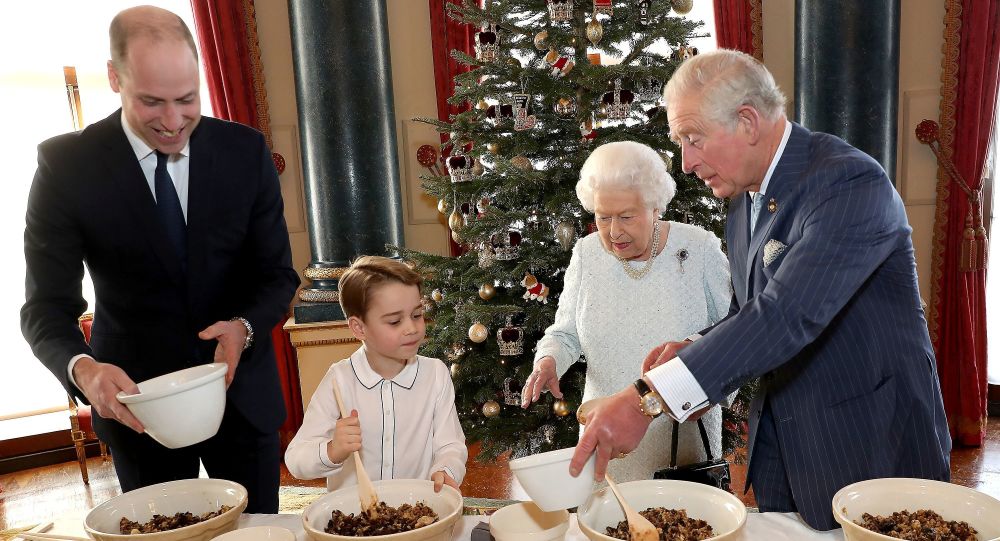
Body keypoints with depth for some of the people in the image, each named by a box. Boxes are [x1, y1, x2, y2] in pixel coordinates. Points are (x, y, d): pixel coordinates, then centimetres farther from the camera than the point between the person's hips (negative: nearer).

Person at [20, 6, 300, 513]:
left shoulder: (246, 151, -8)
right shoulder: (67, 164, -12)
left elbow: (277, 274, -4)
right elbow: (47, 305, -10)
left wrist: (244, 328, -24)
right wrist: (82, 369, -31)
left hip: (241, 389, 2)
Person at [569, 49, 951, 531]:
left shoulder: (850, 183, -22)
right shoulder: (743, 203, 5)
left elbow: (788, 314, -35)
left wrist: (648, 398, -39)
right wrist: (692, 350, -8)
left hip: (870, 449, -7)